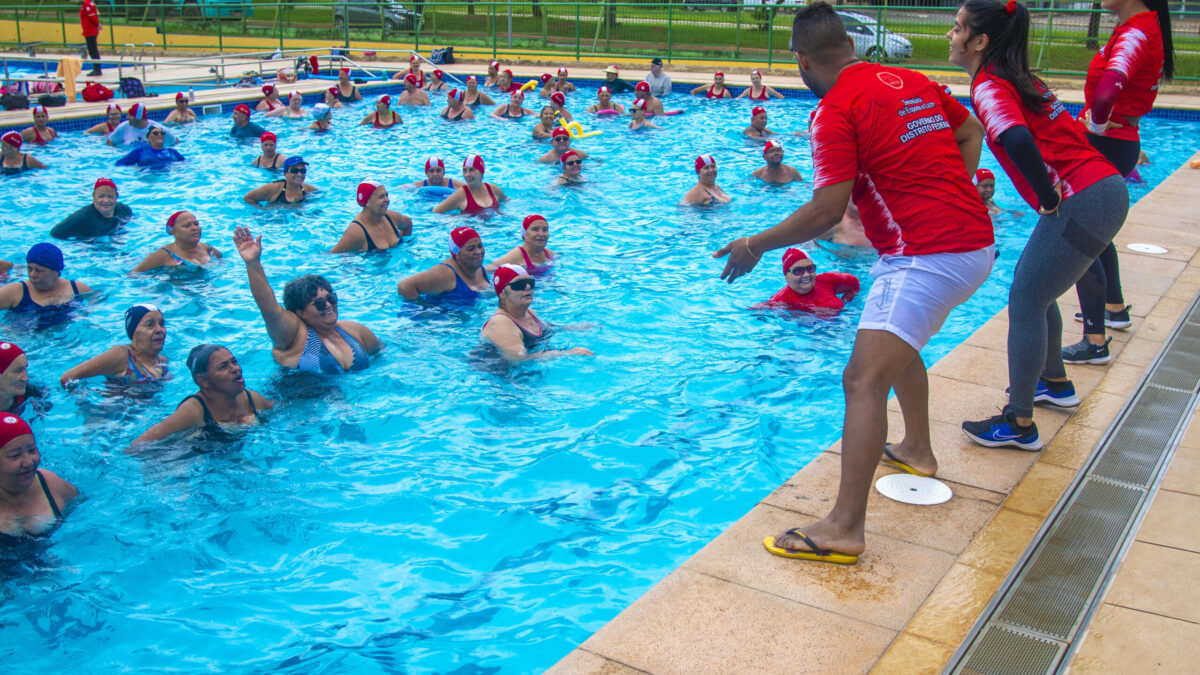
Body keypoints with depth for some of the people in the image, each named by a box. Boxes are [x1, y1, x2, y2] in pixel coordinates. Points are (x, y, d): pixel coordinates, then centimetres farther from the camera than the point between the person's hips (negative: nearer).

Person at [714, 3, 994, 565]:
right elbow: (971, 132, 24)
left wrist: (755, 246, -7)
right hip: (973, 240, 10)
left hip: (926, 256, -10)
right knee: (899, 341, 32)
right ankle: (917, 450, 46)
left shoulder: (836, 110, -12)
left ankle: (844, 528, -19)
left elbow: (827, 210, -18)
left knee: (864, 380, -14)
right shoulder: (911, 81, 13)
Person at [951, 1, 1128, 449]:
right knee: (1036, 292, 23)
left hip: (1083, 202, -10)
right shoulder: (1014, 77, 17)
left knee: (1025, 304, -4)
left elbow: (1018, 142, -32)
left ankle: (1019, 425, 2)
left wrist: (1049, 200, -20)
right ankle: (1055, 383, 40)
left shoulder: (988, 87, -12)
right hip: (1106, 189, 10)